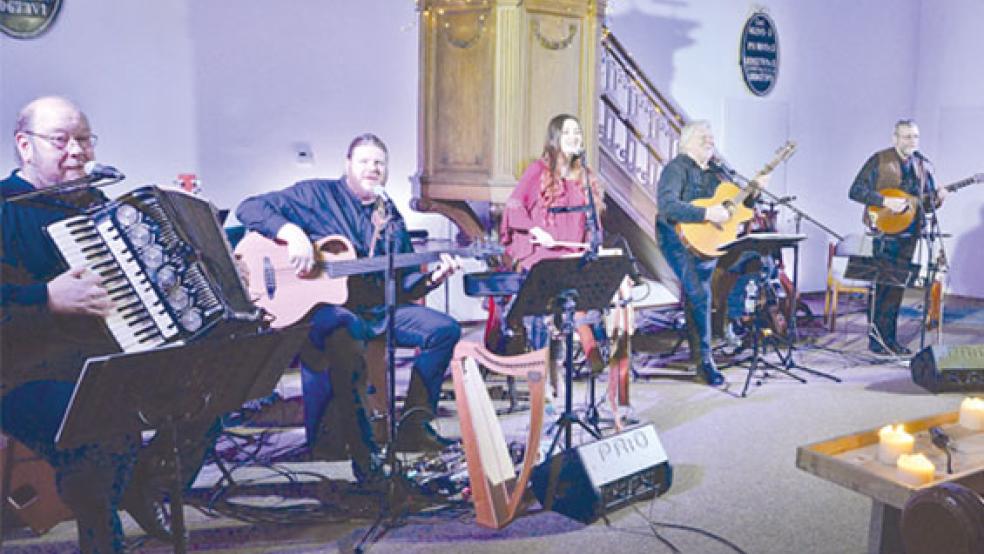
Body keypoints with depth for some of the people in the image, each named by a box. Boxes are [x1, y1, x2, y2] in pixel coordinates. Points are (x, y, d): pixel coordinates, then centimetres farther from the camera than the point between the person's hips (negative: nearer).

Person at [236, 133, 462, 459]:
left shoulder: (390, 216, 19)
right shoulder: (317, 195, 3)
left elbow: (403, 283, 18)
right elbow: (249, 208, -4)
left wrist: (431, 279, -3)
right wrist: (292, 232, -21)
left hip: (380, 310, 6)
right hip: (324, 307, -6)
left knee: (446, 329, -9)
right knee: (346, 332, -41)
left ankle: (414, 427, -4)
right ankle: (358, 444, -28)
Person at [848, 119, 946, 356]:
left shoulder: (922, 165, 12)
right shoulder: (879, 160, -5)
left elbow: (926, 203, 16)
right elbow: (856, 191, -11)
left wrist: (937, 197, -7)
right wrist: (886, 201, -21)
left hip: (909, 234, 6)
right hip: (885, 231, -6)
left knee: (897, 286, 9)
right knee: (885, 286, -7)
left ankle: (889, 339, 16)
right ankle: (878, 340, 0)